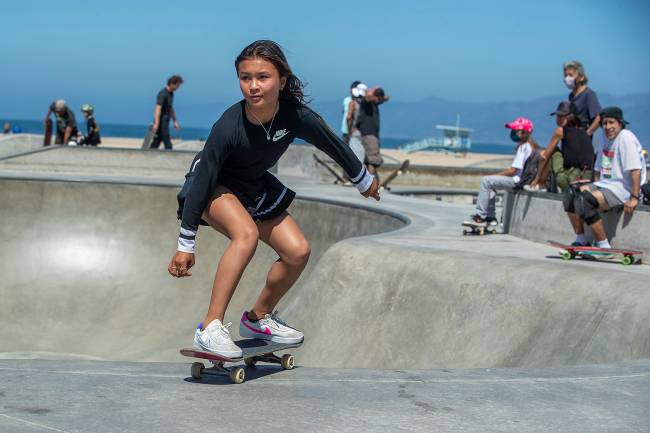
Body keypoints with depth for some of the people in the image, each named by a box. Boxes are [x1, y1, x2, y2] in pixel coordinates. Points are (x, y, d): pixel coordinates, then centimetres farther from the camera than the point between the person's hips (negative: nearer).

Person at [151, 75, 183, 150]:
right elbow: (158, 108, -24)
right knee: (167, 143, -7)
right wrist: (156, 123, -31)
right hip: (161, 120, -9)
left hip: (165, 121, 9)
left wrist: (175, 121, 25)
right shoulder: (163, 94, -16)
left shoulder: (171, 94, 13)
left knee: (156, 142, 10)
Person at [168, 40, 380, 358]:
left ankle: (258, 318, 21)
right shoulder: (228, 127, -35)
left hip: (254, 187, 6)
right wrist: (185, 245, -22)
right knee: (247, 233, -34)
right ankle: (210, 328, -30)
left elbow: (333, 144, -4)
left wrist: (363, 180, 12)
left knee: (298, 252, -2)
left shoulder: (296, 115, -25)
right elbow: (201, 182, -27)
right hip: (214, 186, -6)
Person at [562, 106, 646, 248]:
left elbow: (636, 170, -21)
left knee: (584, 200, -27)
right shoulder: (606, 140, 15)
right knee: (570, 194, -3)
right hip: (604, 184, 9)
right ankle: (581, 241, 1)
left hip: (623, 189, -9)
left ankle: (604, 246, -20)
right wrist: (593, 188, 11)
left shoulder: (626, 137, -14)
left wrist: (634, 198, -24)